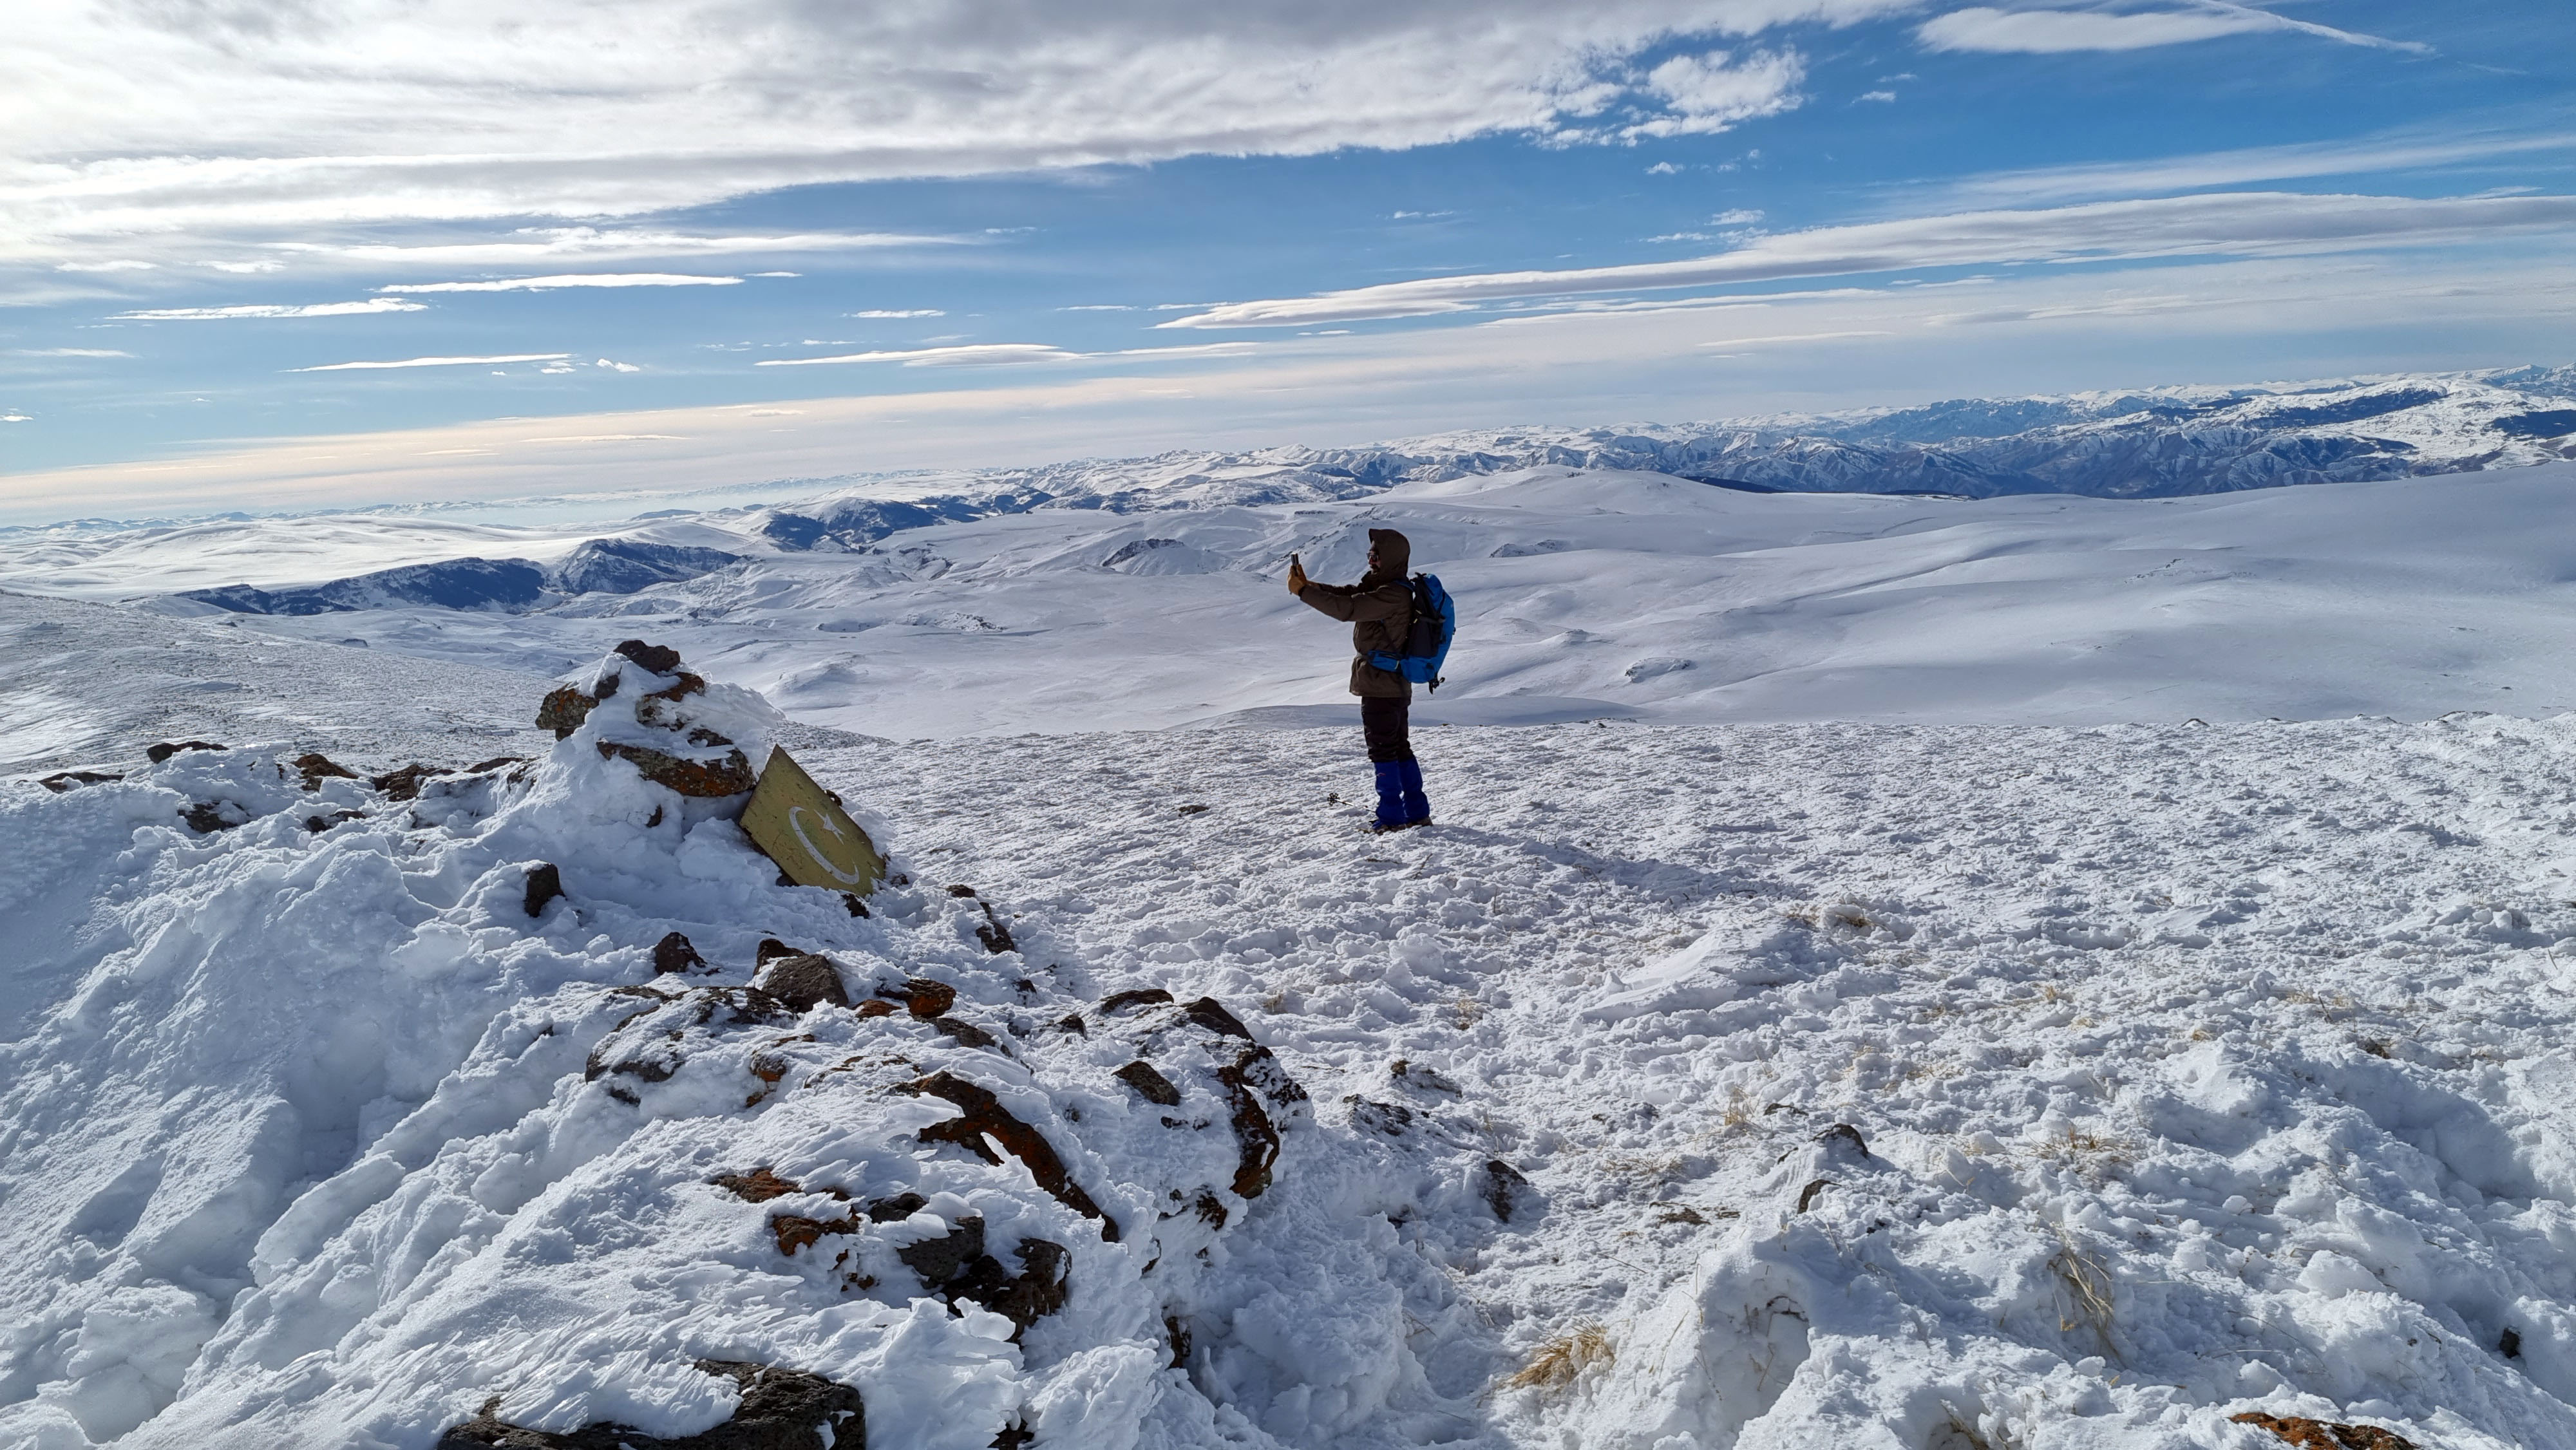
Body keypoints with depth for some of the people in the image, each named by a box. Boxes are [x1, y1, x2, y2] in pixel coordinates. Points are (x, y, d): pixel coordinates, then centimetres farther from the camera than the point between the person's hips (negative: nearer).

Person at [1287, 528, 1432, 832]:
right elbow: (1345, 593, 8)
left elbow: (1346, 609, -28)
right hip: (1397, 684, 10)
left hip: (1381, 686, -10)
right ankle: (1417, 813, 21)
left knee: (1383, 750, -3)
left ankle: (1392, 816, 3)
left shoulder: (1392, 595, -22)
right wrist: (1308, 585, -6)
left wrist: (1303, 591, -23)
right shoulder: (1383, 586, 11)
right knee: (1400, 748, 15)